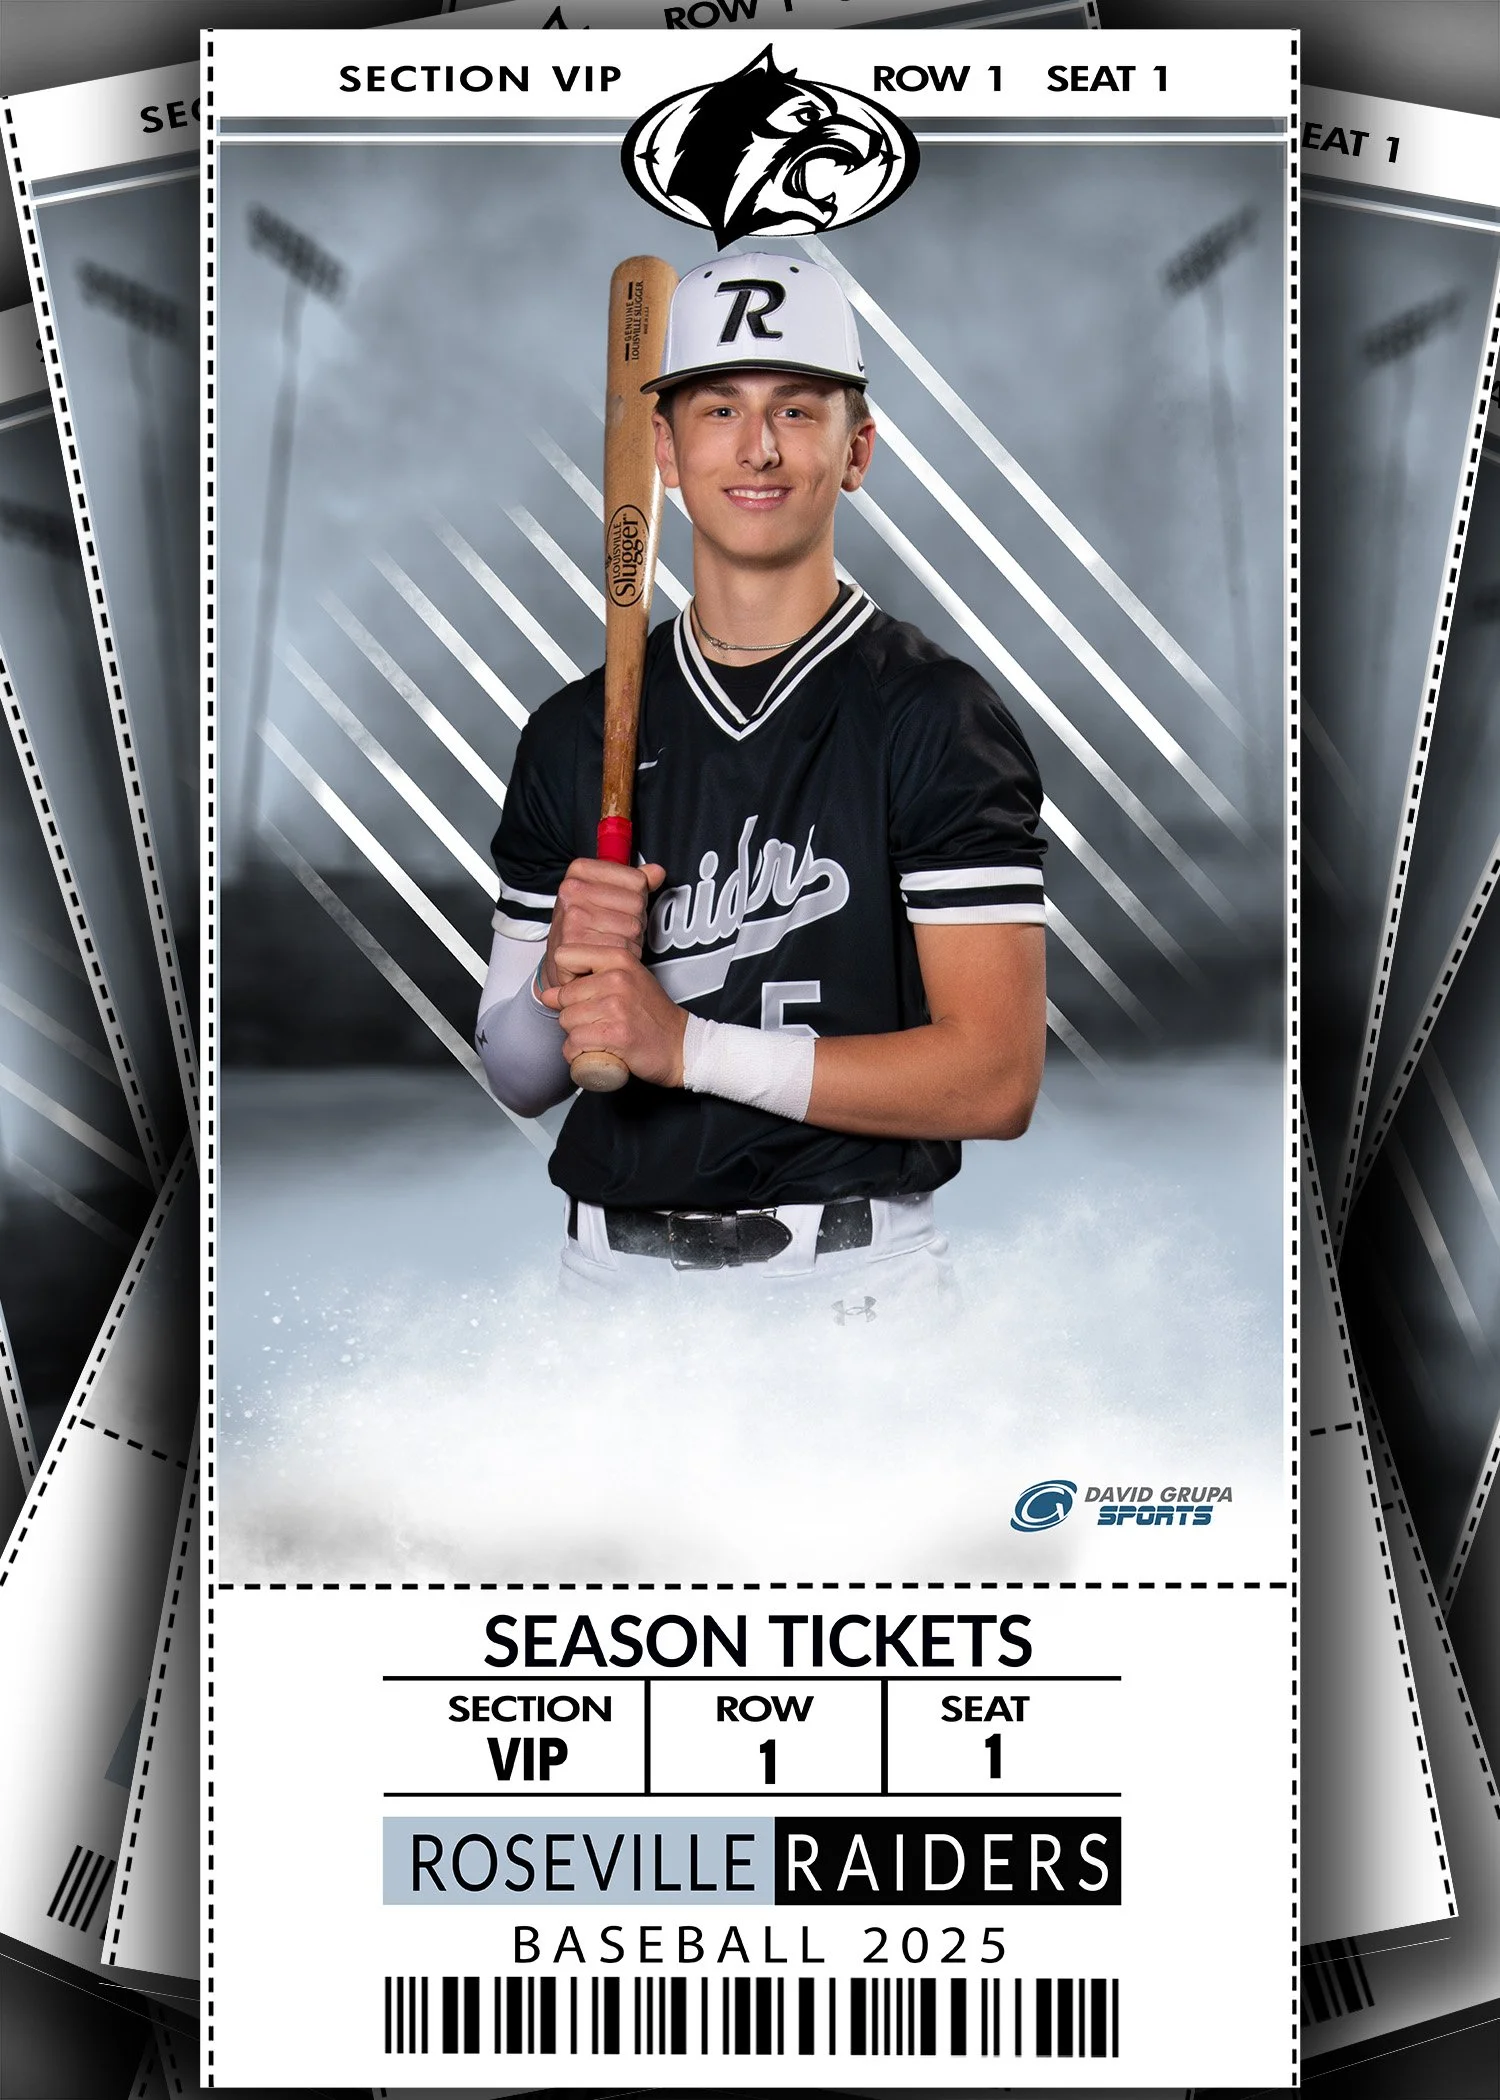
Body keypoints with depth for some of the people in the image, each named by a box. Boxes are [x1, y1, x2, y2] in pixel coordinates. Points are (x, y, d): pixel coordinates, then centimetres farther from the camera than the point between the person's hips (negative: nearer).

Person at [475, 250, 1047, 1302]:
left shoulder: (939, 717, -6)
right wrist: (563, 975, -10)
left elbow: (997, 1079, -14)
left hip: (848, 1281, -3)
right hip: (609, 1265, 3)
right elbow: (517, 1078, 12)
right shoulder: (573, 734, 9)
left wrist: (689, 1042, -18)